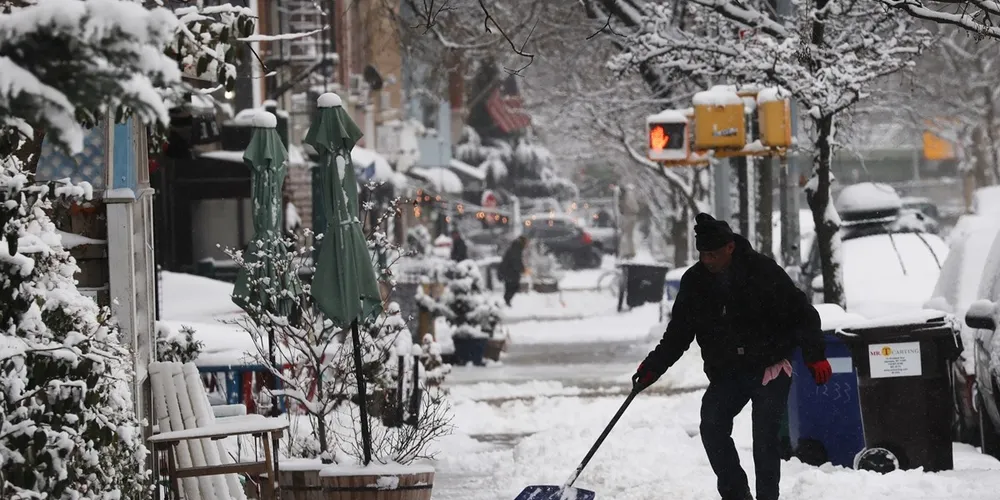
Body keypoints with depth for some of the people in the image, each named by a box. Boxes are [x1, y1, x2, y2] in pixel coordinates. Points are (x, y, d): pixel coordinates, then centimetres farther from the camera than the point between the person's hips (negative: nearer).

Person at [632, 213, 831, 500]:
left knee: (765, 434, -10)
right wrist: (653, 367, -5)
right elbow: (678, 333, 5)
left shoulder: (763, 272, -14)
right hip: (726, 373, 4)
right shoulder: (695, 281, -2)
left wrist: (815, 356, -18)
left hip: (770, 370, -4)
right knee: (712, 427, -10)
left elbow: (802, 314, -10)